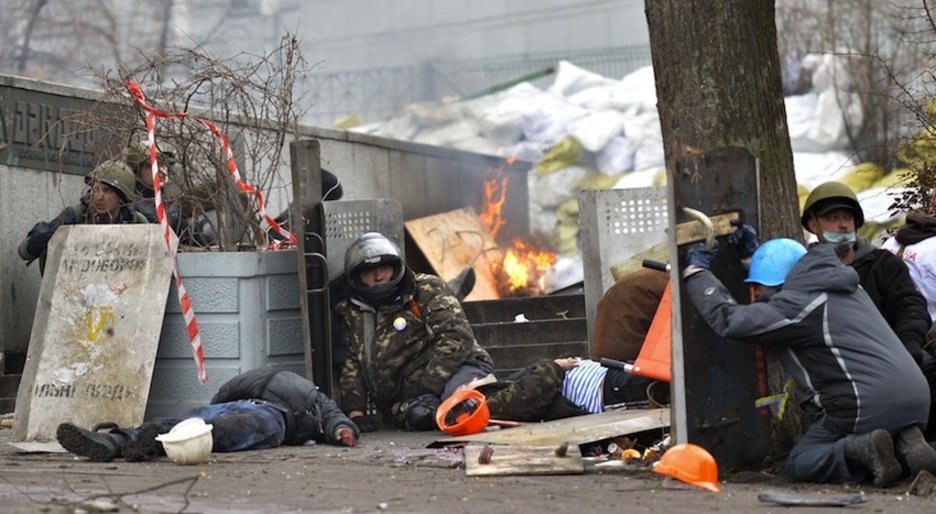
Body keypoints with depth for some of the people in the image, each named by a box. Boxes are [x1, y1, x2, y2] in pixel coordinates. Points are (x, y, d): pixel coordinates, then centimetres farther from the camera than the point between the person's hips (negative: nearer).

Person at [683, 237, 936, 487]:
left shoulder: (799, 304, -8)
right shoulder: (841, 288, 20)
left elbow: (728, 319, -10)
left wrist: (695, 270, 3)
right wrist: (752, 256, 47)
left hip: (867, 406, -8)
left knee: (799, 464, 9)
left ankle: (862, 449, -16)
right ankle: (907, 443, 1)